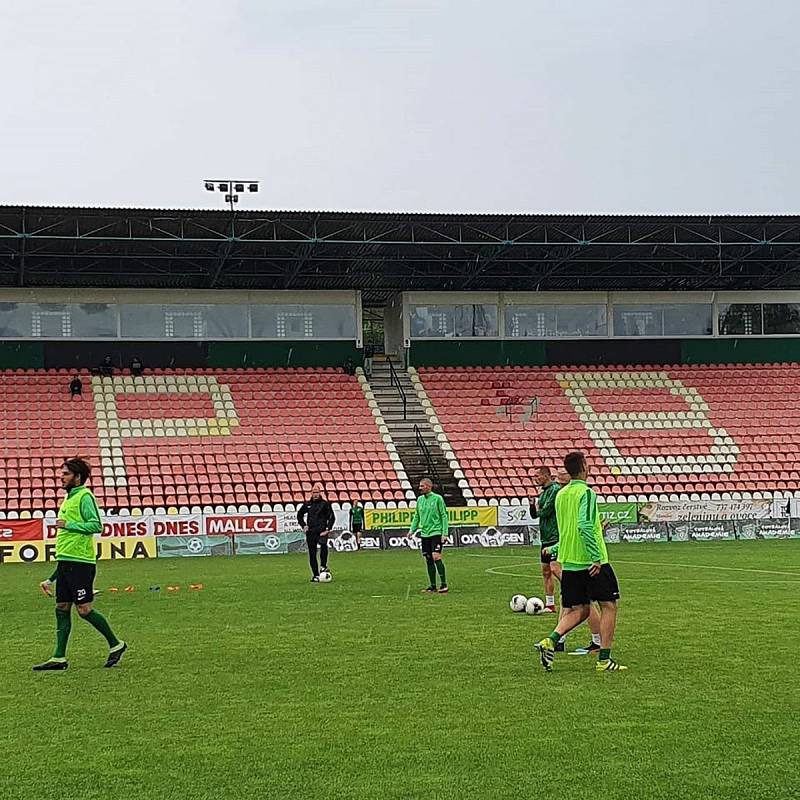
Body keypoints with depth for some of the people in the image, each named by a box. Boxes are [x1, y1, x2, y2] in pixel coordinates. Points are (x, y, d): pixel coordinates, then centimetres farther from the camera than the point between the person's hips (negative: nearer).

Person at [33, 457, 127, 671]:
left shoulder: (85, 496, -9)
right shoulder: (69, 498, 19)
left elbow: (96, 525, -20)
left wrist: (69, 525, -18)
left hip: (80, 562, -9)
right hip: (65, 562, 9)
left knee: (84, 609, -8)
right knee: (61, 609, 7)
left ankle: (115, 644, 5)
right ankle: (59, 658, 9)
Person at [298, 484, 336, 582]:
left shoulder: (325, 504, 2)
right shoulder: (307, 504, 12)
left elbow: (332, 517, 1)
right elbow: (299, 515, 27)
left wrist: (328, 529, -7)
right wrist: (303, 525, 13)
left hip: (321, 531, -4)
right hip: (310, 532, 4)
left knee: (323, 545, -32)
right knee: (312, 554, 2)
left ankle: (324, 566, -19)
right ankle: (315, 575, 9)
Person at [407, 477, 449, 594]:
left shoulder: (438, 498, -5)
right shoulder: (420, 499, 11)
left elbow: (444, 516, -5)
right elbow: (416, 516, 19)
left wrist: (444, 533, -11)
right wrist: (412, 530, 7)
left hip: (436, 532, -6)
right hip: (424, 533, 6)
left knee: (436, 557, -14)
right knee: (428, 559, 6)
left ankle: (444, 585, -8)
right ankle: (432, 586, 13)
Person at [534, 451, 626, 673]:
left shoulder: (560, 494, 12)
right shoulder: (586, 492, -12)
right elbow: (584, 526, -23)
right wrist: (596, 557, -23)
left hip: (568, 562, 7)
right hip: (591, 562, -7)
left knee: (578, 610, 13)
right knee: (609, 605, 5)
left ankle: (550, 641, -8)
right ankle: (604, 659, 2)